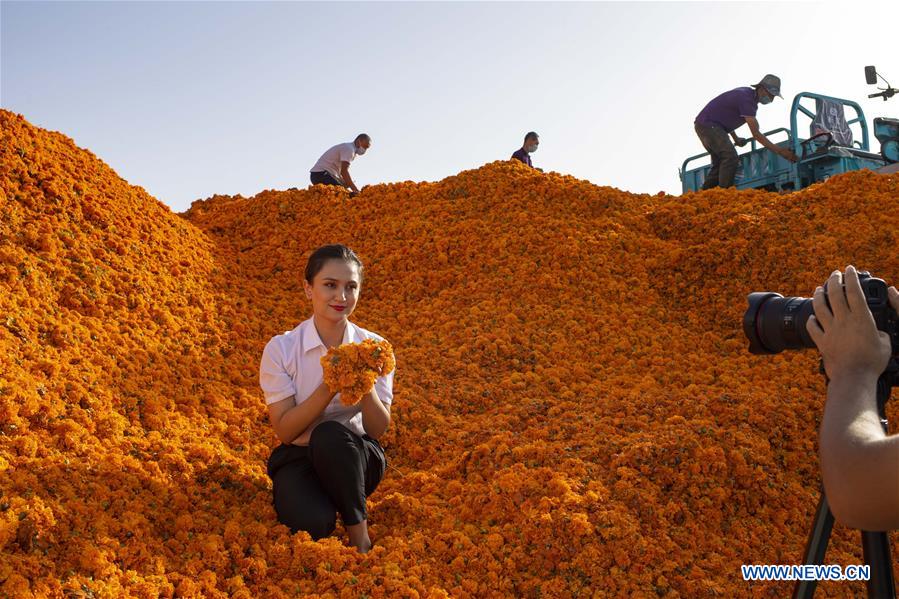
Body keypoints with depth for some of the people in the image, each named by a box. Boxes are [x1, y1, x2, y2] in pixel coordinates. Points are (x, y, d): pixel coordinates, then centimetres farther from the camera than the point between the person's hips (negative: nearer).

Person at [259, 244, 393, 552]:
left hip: (356, 457, 2)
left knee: (330, 434, -35)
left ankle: (359, 536, -16)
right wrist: (328, 388, -26)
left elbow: (378, 429, -7)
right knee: (311, 524, -34)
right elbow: (284, 430, -11)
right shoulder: (280, 348, -9)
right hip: (298, 458, -1)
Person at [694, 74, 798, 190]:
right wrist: (780, 151, -26)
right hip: (707, 124, -11)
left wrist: (735, 138, 22)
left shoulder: (748, 93, 11)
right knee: (730, 156, -21)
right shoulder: (746, 99, -20)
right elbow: (756, 134, -25)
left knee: (719, 163, 11)